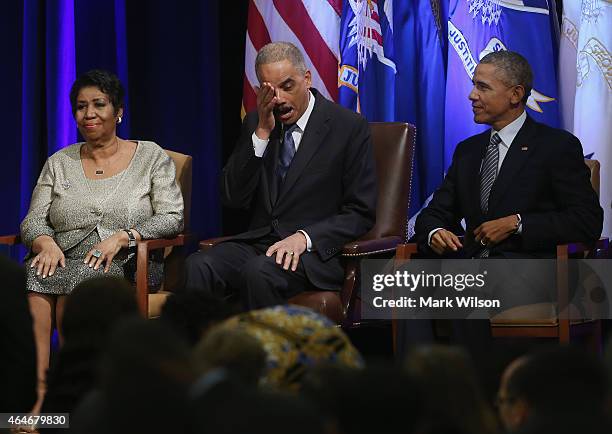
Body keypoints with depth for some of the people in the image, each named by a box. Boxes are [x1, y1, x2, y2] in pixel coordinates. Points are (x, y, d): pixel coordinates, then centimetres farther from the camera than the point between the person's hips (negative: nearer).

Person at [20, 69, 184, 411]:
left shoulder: (151, 157, 10)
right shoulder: (59, 163, 19)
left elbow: (172, 218, 1)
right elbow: (33, 221, 12)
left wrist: (123, 236, -15)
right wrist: (46, 243, -13)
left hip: (127, 265, -2)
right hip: (63, 260, 3)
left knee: (81, 281, -37)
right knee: (30, 282, -33)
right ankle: (36, 394, -38)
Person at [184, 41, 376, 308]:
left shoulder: (350, 127, -1)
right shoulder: (255, 123, 12)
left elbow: (361, 213, -2)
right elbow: (233, 198, 3)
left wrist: (306, 237, -18)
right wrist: (262, 133, -5)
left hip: (315, 250, -4)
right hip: (258, 243, 4)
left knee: (259, 270, -36)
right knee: (198, 265, -27)